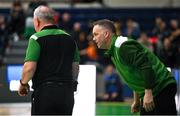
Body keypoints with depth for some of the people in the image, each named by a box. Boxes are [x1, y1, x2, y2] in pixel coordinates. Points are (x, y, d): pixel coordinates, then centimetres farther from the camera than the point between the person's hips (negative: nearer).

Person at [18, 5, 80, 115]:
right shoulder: (70, 39, 11)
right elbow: (76, 68, 15)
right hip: (67, 92, 5)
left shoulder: (36, 38, -7)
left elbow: (29, 68, -13)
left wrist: (23, 83, 4)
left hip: (44, 91, -5)